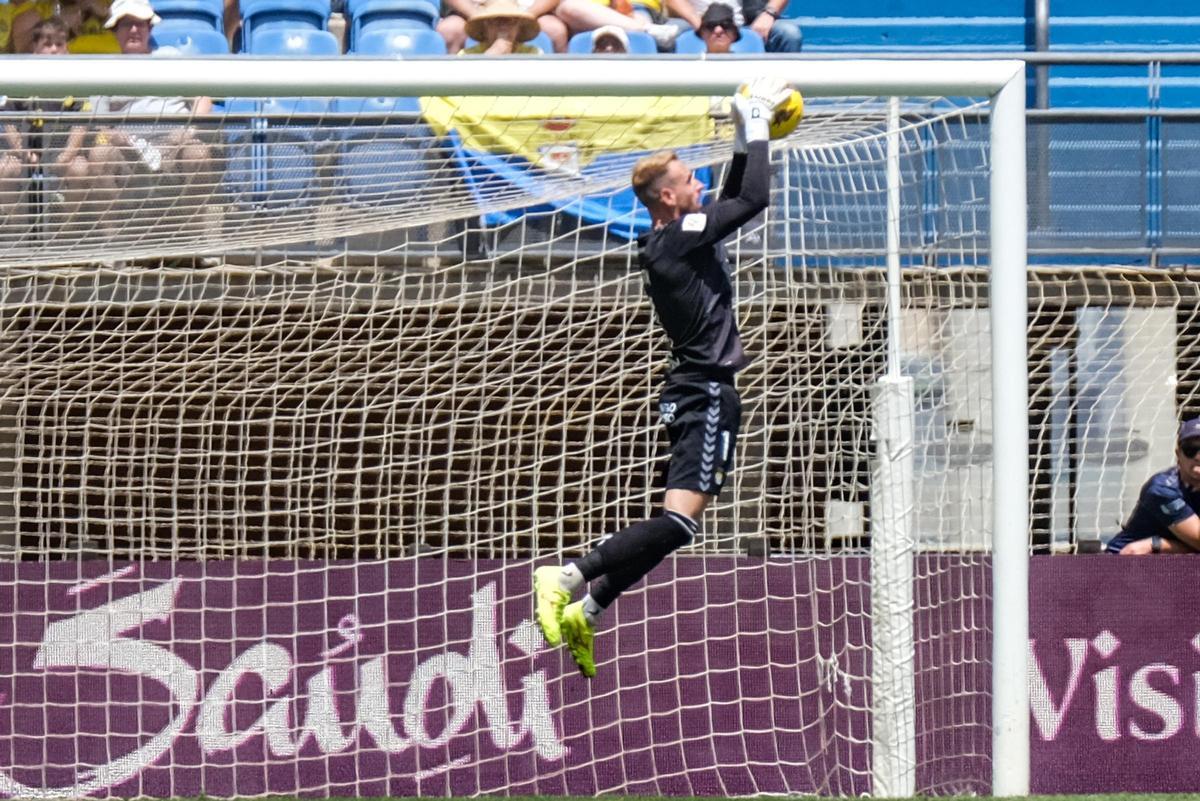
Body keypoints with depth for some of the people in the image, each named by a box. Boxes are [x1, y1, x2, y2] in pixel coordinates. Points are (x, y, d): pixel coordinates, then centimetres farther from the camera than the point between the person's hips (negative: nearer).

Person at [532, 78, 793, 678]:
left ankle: (585, 609, 14)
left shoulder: (672, 240, 13)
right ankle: (568, 578, -23)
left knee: (676, 525, 14)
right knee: (678, 521, -19)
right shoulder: (676, 240, -14)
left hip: (697, 396, 10)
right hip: (704, 396, -10)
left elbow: (733, 200, 29)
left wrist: (745, 141, 20)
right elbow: (754, 200, -16)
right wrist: (756, 129, -5)